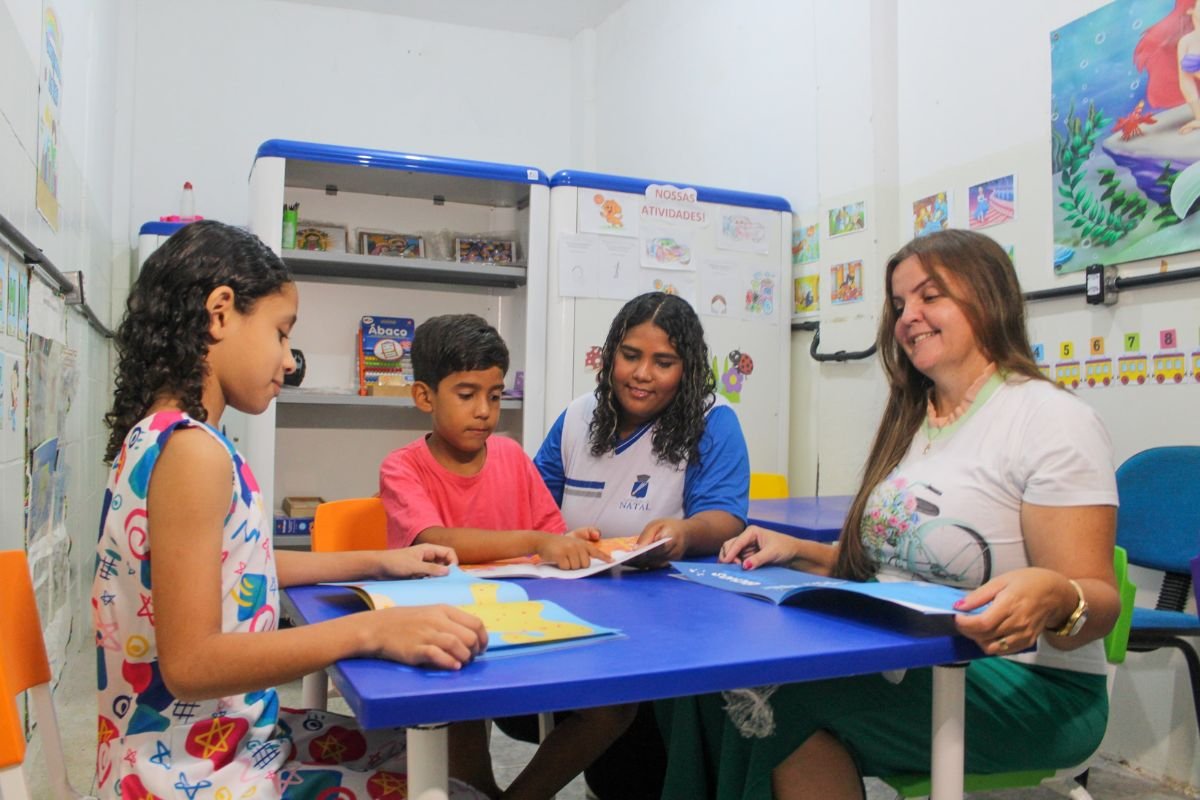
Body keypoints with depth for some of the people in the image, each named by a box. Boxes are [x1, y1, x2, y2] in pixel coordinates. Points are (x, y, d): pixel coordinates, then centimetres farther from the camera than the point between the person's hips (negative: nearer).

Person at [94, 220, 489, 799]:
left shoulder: (159, 435, 7)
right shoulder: (192, 451, -24)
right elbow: (189, 663, -27)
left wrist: (377, 563, 17)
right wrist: (370, 630, -32)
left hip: (205, 742, 10)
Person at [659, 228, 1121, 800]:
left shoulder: (1051, 420, -10)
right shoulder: (910, 422, 13)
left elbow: (1098, 601, -13)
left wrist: (1053, 598, -36)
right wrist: (800, 552, 3)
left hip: (1030, 688, -6)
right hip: (905, 665, 6)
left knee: (778, 686, -27)